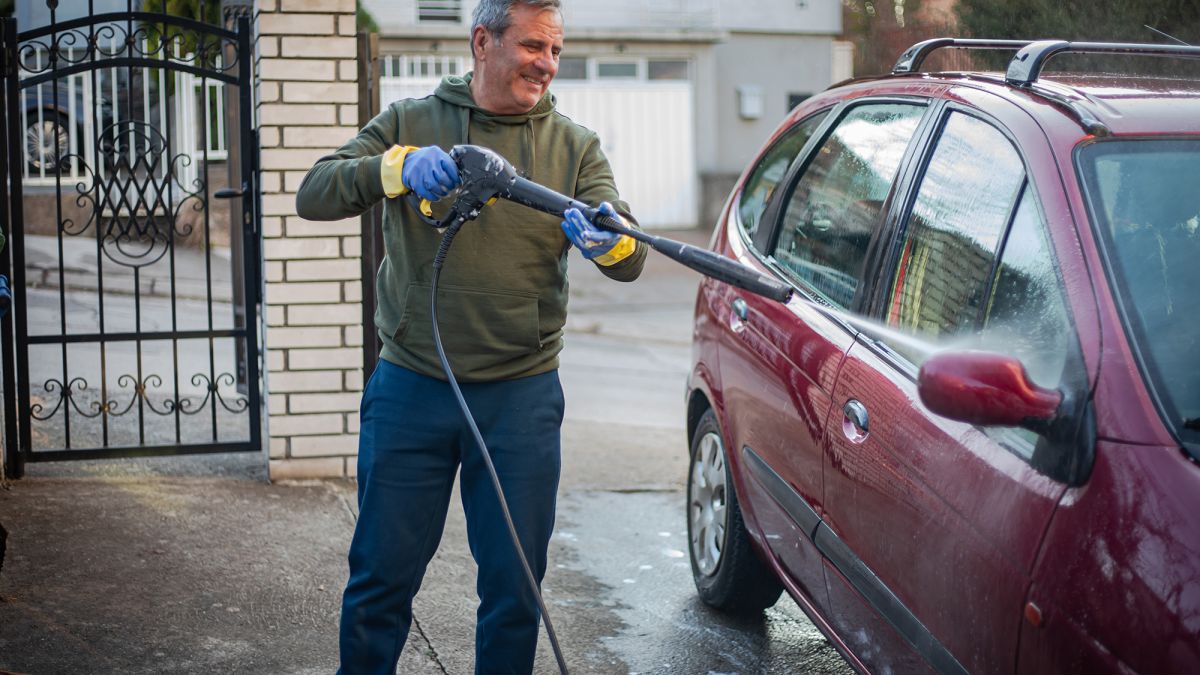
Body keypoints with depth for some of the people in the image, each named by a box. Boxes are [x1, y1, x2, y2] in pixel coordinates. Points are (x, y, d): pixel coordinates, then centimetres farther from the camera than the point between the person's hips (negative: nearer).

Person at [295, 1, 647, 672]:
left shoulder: (574, 145, 4)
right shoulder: (412, 122, 3)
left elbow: (630, 262, -6)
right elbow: (314, 195, -8)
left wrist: (609, 241, -31)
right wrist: (395, 167, -26)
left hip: (522, 396, 1)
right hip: (411, 389, -1)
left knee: (514, 586, 8)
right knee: (383, 575, 7)